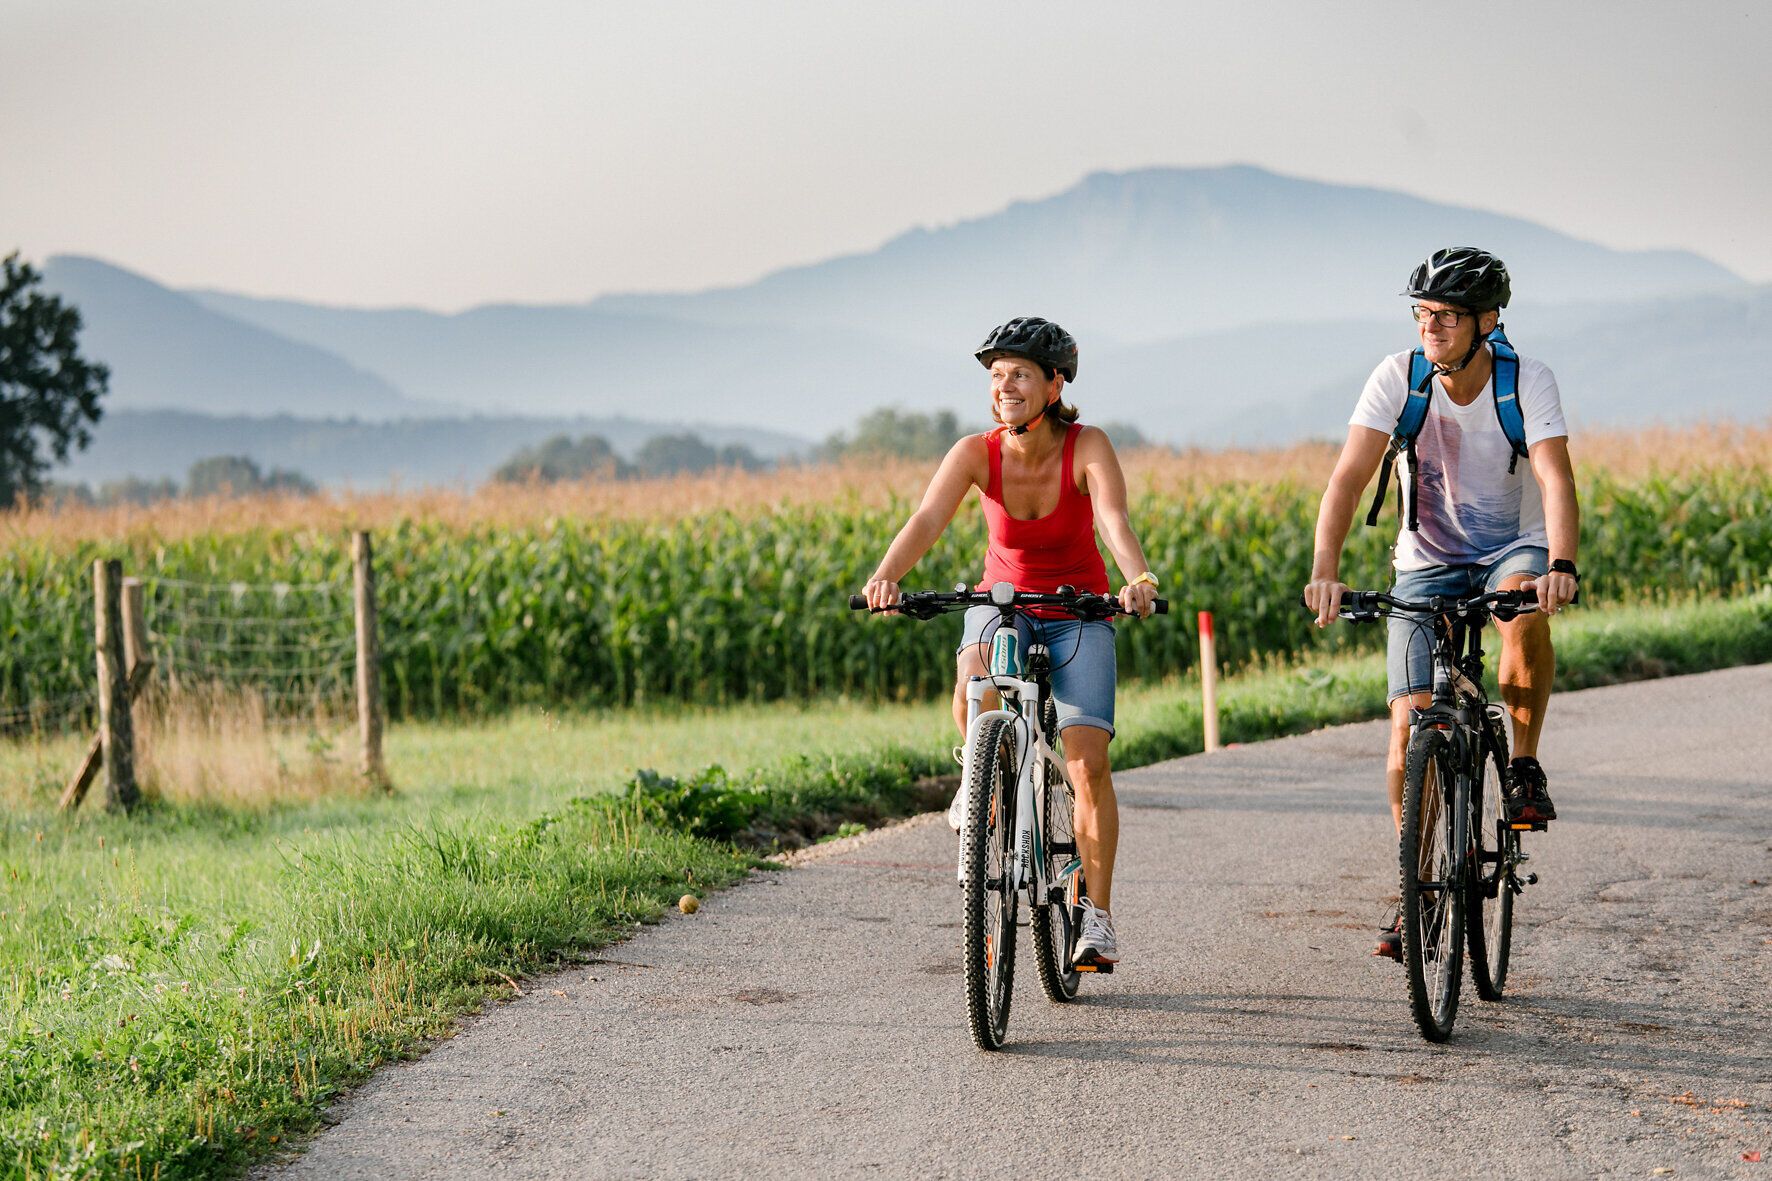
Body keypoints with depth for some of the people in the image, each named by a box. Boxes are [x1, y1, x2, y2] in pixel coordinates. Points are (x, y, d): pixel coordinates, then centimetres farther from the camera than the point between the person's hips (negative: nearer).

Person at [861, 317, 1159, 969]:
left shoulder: (1087, 448, -20)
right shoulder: (977, 453, -16)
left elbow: (1115, 522, -35)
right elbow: (928, 519, -31)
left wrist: (1139, 581, -56)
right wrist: (886, 575, -51)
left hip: (1079, 609, -1)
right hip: (1003, 599, 1)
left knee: (1088, 762, -16)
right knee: (973, 681, -35)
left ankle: (1097, 915, -4)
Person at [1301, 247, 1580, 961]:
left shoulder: (1529, 382, -17)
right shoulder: (1398, 378, -15)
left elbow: (1555, 479, -31)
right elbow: (1349, 478, -23)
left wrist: (1561, 565, -49)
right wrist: (1324, 572, -38)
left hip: (1512, 548, -1)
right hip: (1427, 564, 1)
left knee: (1526, 610, -38)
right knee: (1410, 722, -11)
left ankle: (1524, 767, -15)